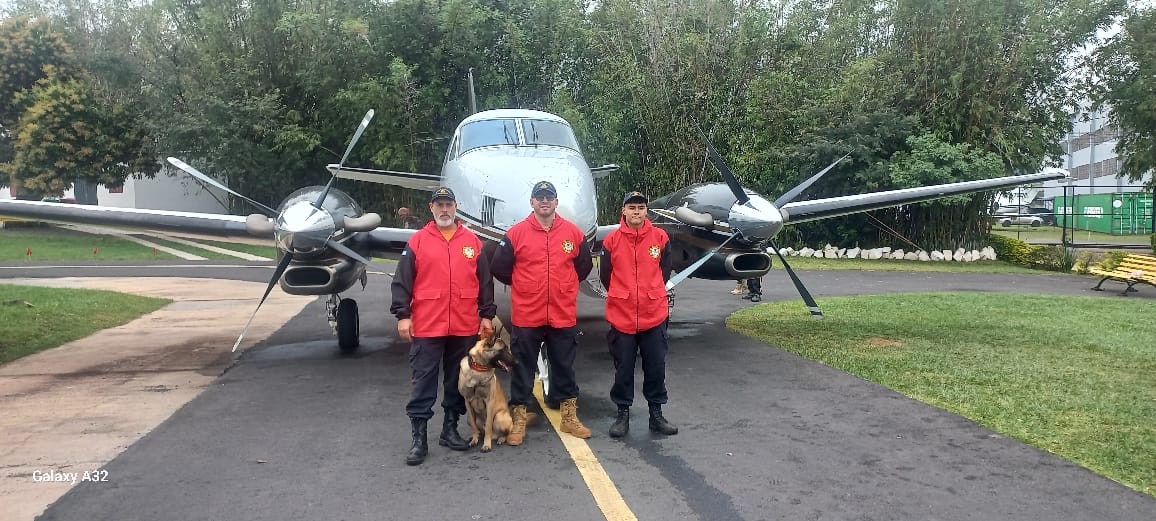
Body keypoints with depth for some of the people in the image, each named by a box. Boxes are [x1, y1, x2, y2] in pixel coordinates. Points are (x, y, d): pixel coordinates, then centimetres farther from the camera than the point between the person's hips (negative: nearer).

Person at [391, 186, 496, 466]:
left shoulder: (472, 241, 8)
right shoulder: (417, 241, 2)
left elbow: (485, 282, 10)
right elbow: (402, 281, 0)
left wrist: (486, 315, 6)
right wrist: (402, 315, -7)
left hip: (465, 327, 3)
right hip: (426, 326, -2)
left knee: (458, 381, 12)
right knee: (423, 382, 0)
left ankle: (450, 429, 26)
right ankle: (419, 438, 6)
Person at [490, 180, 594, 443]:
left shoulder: (573, 232, 3)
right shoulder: (516, 233, -3)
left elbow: (585, 264, 15)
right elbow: (499, 267, 2)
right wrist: (523, 286, 9)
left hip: (564, 316, 2)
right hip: (526, 315, -1)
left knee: (564, 368, 12)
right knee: (522, 370, 7)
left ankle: (569, 418, 25)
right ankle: (518, 420, 18)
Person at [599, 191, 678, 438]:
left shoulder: (660, 237, 0)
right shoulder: (612, 240, -3)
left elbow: (664, 271, 9)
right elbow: (605, 275, 5)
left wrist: (652, 295, 12)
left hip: (654, 314, 1)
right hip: (621, 316, -1)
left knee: (656, 367, 8)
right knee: (623, 368, 8)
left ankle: (656, 414, 21)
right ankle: (623, 414, 21)